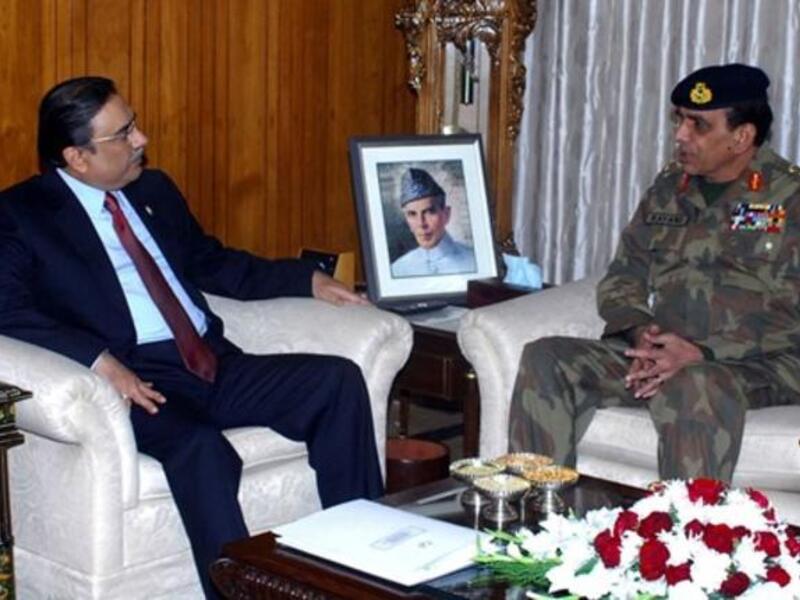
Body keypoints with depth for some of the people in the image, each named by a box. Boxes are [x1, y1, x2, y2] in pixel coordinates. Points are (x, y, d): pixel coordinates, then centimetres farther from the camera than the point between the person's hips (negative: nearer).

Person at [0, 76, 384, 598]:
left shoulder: (154, 189, 21)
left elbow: (213, 263, 31)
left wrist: (309, 280, 22)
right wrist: (99, 360, -26)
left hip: (214, 364, 7)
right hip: (134, 378, -7)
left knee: (338, 380, -11)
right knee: (203, 450, -36)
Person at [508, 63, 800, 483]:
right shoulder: (668, 188, 17)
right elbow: (622, 280, 16)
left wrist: (701, 352, -21)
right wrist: (641, 333, -6)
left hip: (759, 364, -6)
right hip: (663, 352, 6)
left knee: (695, 386, -40)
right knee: (545, 360, -15)